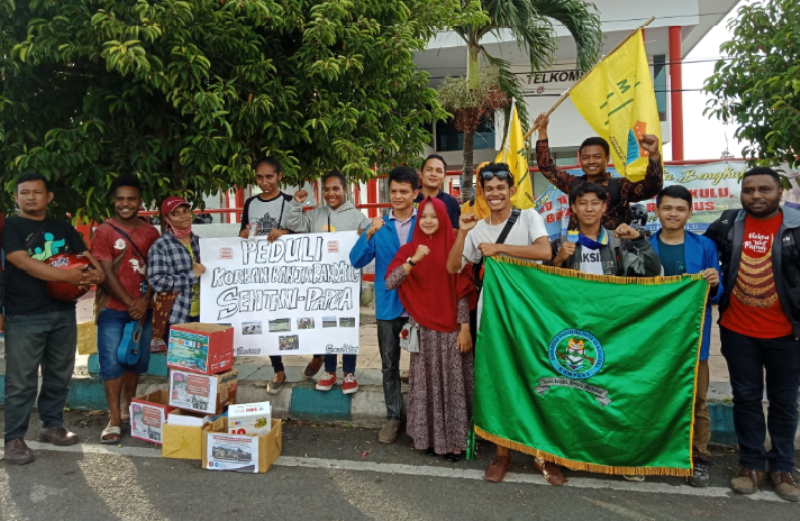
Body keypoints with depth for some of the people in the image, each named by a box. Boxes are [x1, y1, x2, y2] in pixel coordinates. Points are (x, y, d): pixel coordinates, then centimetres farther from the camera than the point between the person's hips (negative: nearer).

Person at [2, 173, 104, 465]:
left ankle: (52, 425, 27)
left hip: (64, 312, 5)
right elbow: (25, 263, -16)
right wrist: (69, 276, -23)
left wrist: (96, 273, -11)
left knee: (59, 374, 13)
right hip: (25, 316, -5)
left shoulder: (63, 229, 13)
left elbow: (86, 255, 13)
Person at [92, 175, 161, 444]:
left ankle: (128, 408, 28)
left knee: (137, 360, 11)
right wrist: (130, 303, -13)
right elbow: (107, 274, -9)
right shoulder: (104, 231, -4)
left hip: (143, 307, 4)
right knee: (112, 362, -3)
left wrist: (144, 301, -9)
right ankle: (114, 420, 4)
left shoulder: (150, 232, 7)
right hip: (113, 308, -3)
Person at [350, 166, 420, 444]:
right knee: (389, 364, 10)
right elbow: (357, 260, -7)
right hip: (388, 304, 2)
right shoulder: (379, 226, 2)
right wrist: (369, 234, -22)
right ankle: (394, 416, 25)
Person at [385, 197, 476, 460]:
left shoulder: (454, 248, -1)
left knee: (453, 383, 3)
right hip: (423, 328, 2)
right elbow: (389, 283, -9)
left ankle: (454, 439, 13)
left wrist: (465, 327, -8)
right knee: (427, 383, 7)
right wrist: (413, 260, -21)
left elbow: (463, 291, -3)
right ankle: (430, 436, 20)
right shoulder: (409, 249, 4)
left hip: (451, 327, -1)